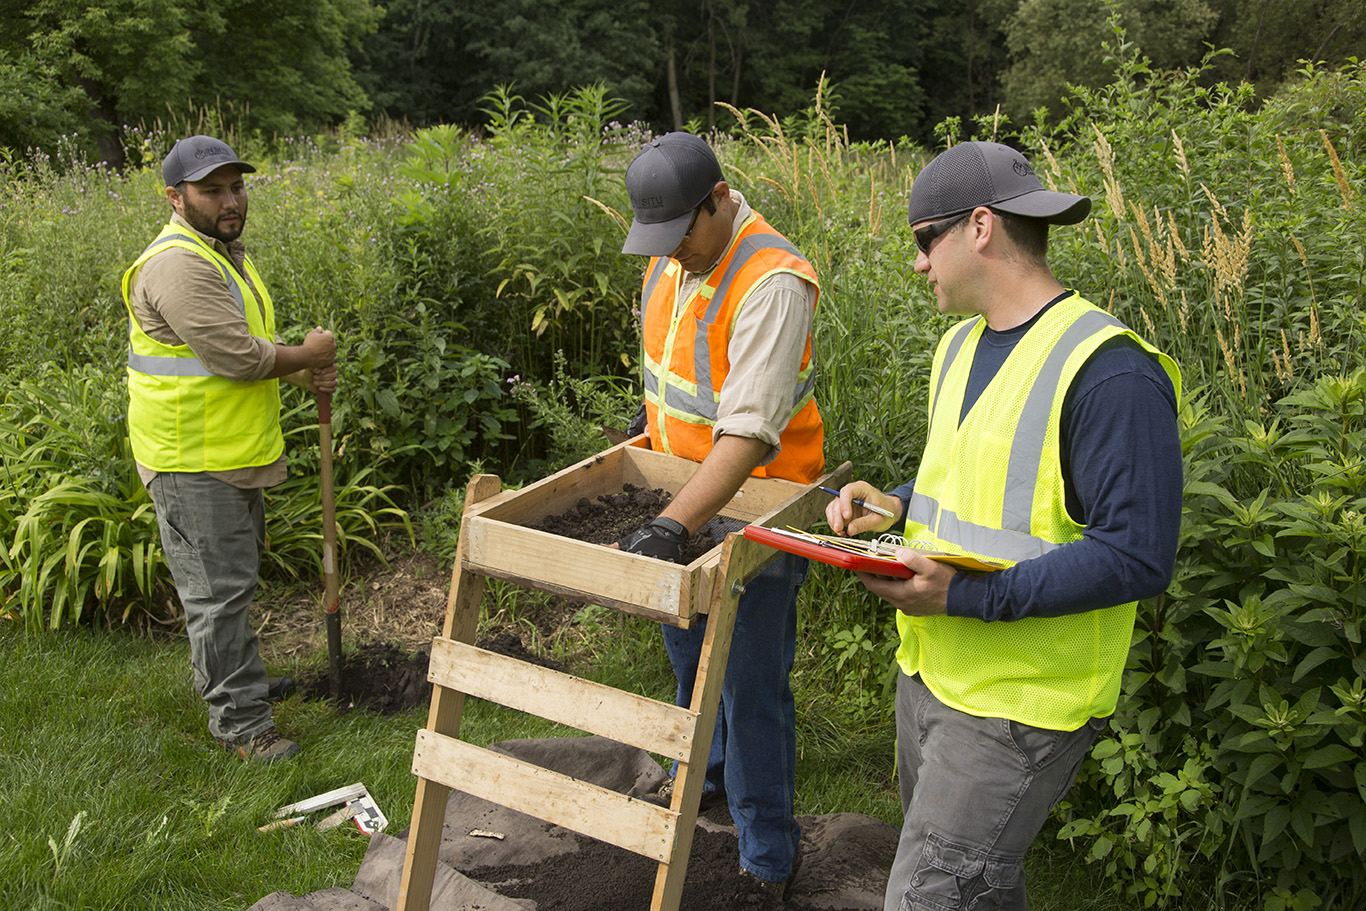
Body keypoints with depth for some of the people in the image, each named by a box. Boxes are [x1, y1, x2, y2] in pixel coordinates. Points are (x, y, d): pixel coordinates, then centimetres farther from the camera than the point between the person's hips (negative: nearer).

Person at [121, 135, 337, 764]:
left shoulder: (224, 251, 13)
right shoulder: (178, 265, -22)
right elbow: (236, 356, -26)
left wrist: (302, 374, 3)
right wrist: (306, 356, -10)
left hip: (233, 453, 11)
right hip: (192, 460, -10)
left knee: (234, 575, 23)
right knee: (217, 587, -2)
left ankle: (236, 679, 40)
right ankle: (238, 722, 7)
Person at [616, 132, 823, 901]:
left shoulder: (773, 281, -29)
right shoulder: (672, 252, -2)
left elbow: (750, 431, -37)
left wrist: (673, 526, -44)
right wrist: (648, 418, 25)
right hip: (682, 492, 8)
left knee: (751, 683, -1)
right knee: (688, 649, 23)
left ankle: (770, 858, 16)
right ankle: (713, 773, 48)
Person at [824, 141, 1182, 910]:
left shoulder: (1107, 371, -22)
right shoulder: (963, 344, 8)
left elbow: (1138, 557, -24)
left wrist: (968, 597, -28)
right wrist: (895, 506, 1)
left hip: (1019, 700, -9)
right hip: (929, 671, 9)